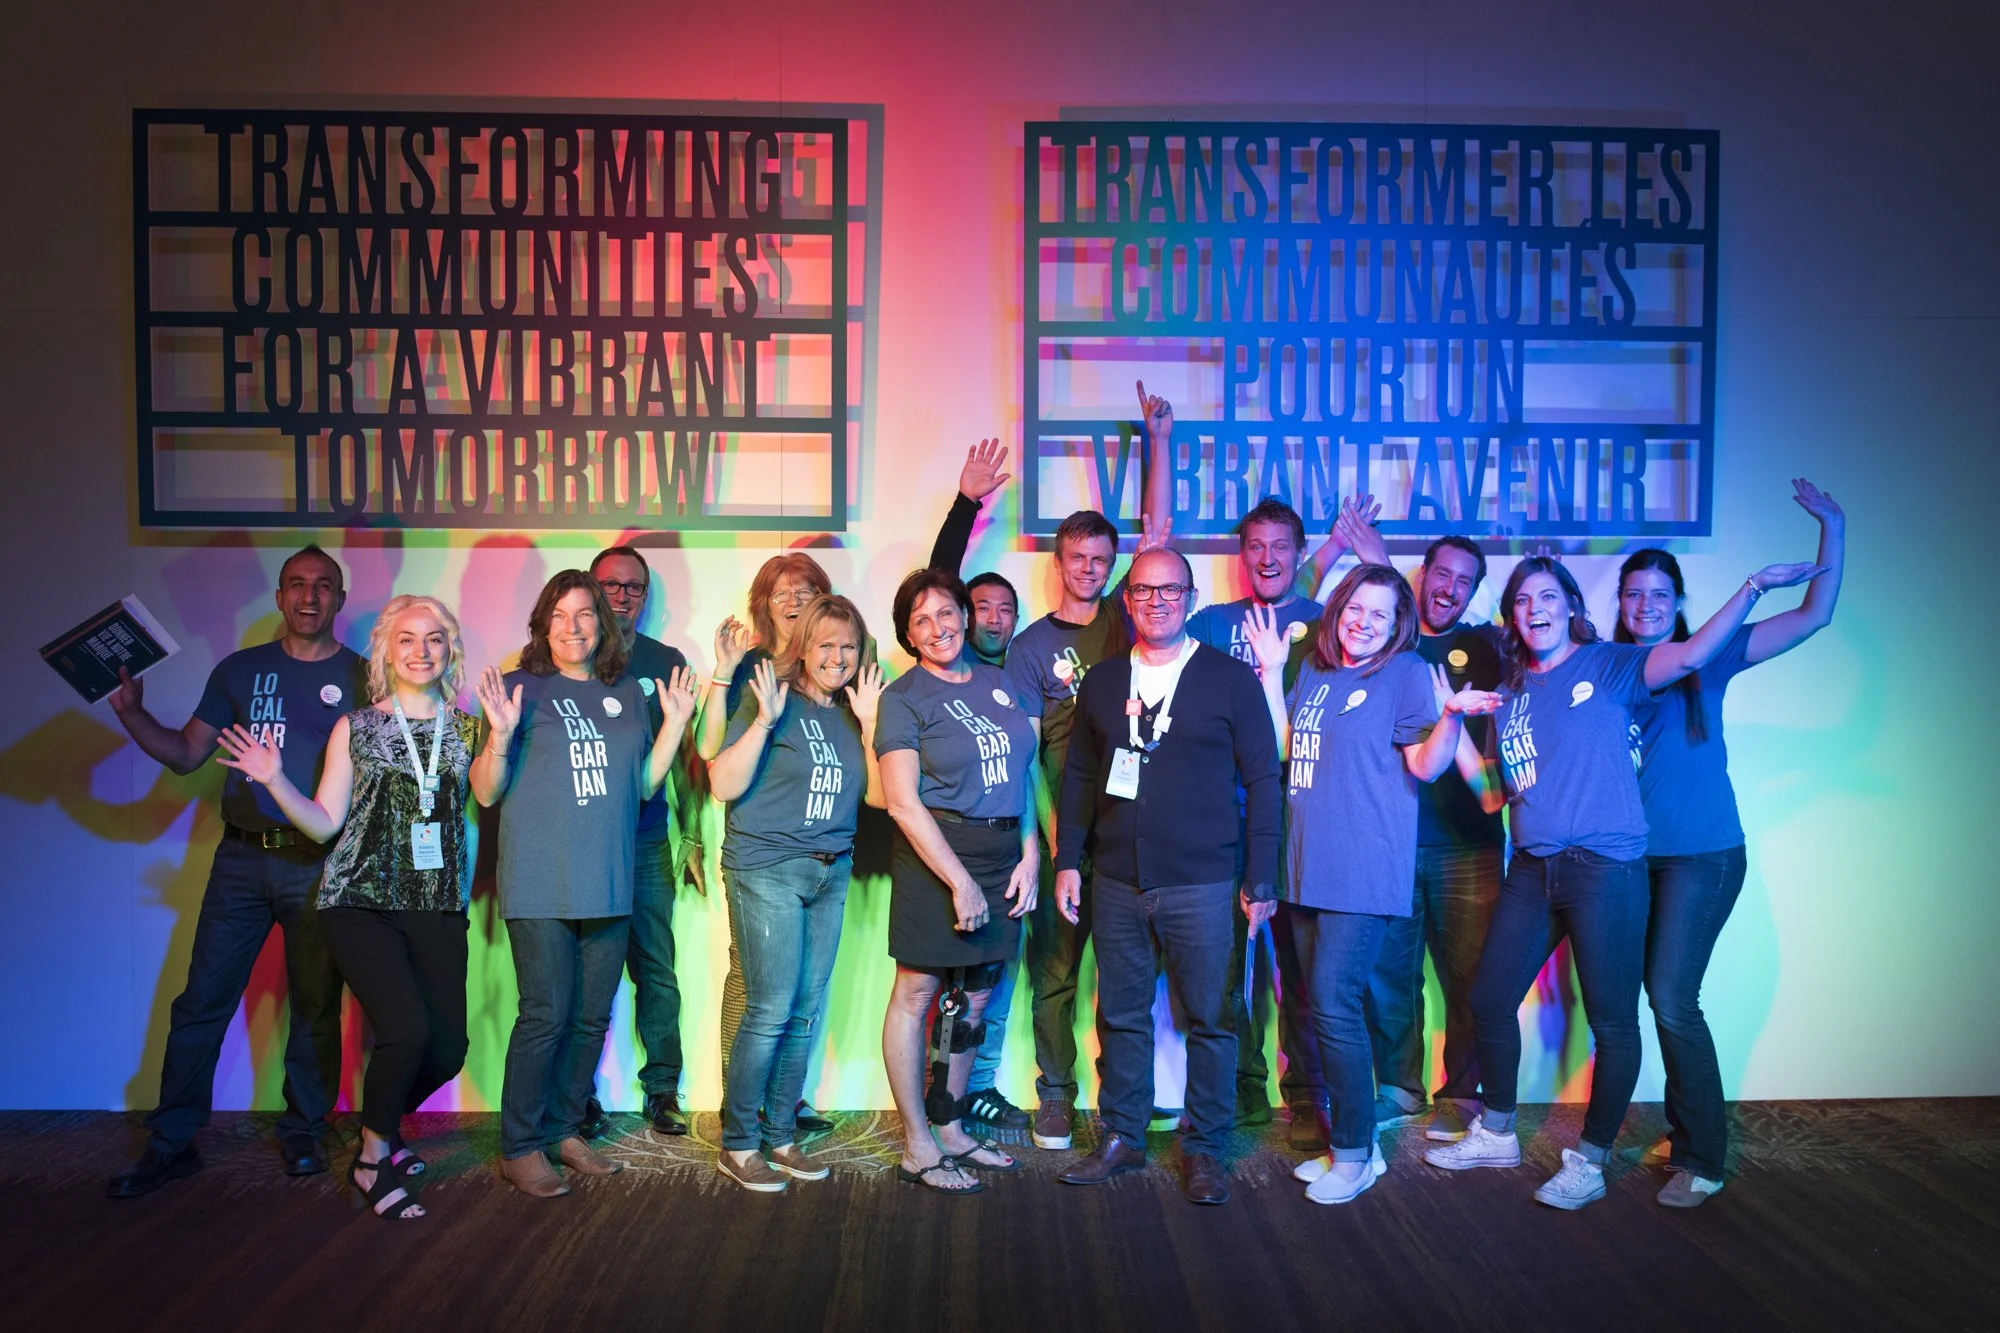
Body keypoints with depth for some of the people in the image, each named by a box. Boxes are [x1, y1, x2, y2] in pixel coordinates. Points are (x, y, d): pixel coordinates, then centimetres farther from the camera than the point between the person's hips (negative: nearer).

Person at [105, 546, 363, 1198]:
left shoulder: (362, 677, 4)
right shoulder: (240, 670, 10)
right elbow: (187, 753, 12)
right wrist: (132, 713, -2)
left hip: (321, 865, -2)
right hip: (242, 858, 2)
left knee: (315, 1007, 6)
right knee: (201, 1003, 3)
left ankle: (303, 1132, 22)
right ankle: (171, 1143, 16)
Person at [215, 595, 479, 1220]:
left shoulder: (465, 729, 9)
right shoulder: (354, 728, 5)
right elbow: (325, 823, 4)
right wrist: (275, 781, -9)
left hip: (437, 906, 3)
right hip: (361, 901, -3)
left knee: (449, 1044, 0)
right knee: (407, 1028, -19)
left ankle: (382, 1126, 33)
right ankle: (373, 1158, 6)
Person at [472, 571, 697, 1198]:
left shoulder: (626, 693, 12)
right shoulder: (523, 689, -1)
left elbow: (643, 783, 14)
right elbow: (486, 793, -3)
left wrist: (675, 723, 6)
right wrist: (500, 735, -19)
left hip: (607, 883, 5)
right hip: (540, 885, -5)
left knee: (592, 1017, 11)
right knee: (545, 1016, -5)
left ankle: (564, 1130, 26)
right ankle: (520, 1149, 9)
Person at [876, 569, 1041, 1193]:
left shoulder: (997, 682, 11)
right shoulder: (903, 697, -5)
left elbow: (1022, 772, 13)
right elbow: (903, 802, -11)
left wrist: (1030, 855, 3)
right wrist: (960, 881, -15)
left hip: (1004, 856, 6)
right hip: (936, 854, -5)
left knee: (975, 997, 12)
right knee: (916, 993, 1)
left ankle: (950, 1127, 27)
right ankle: (917, 1147, 12)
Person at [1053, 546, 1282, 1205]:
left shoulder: (1231, 679, -1)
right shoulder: (1102, 680, 10)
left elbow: (1262, 780, -1)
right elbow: (1079, 776, 14)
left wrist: (1260, 879, -4)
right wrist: (1068, 860, 7)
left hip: (1201, 885, -3)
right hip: (1116, 883, 3)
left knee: (1210, 1019, 4)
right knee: (1120, 1016, 12)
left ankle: (1203, 1149, 19)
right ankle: (1121, 1138, 26)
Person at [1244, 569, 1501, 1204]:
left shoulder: (1406, 673, -1)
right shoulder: (1314, 671, 16)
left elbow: (1425, 765, -8)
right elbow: (1283, 746, 13)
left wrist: (1452, 715, -25)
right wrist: (1272, 670, 12)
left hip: (1364, 871, -7)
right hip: (1307, 867, 7)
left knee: (1333, 1006, -10)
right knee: (1322, 1008, 10)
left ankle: (1354, 1153, 4)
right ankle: (1348, 1143, 22)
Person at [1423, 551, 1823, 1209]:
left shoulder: (1608, 665, -1)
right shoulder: (1509, 692, 13)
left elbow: (1687, 656, -20)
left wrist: (1752, 587, -27)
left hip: (1606, 871, -5)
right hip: (1533, 871, 6)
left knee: (1612, 1023, 2)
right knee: (1490, 1000, 11)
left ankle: (1589, 1162, 18)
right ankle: (1496, 1134, 30)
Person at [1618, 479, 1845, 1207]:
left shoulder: (1705, 660, 0)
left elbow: (1814, 615, -2)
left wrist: (1832, 526, -5)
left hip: (1703, 856, -3)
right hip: (1635, 855, 3)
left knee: (1672, 999, -8)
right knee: (1663, 1000, 9)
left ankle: (1701, 1158, 5)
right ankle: (1685, 1131, 25)